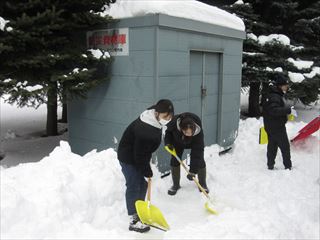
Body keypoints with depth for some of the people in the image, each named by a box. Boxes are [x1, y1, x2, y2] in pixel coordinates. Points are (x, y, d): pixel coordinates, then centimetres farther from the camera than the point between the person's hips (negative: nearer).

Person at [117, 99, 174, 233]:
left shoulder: (154, 121, -8)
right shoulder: (144, 131, -36)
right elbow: (140, 155, -28)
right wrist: (147, 172, -16)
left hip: (139, 156, 9)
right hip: (129, 157, -9)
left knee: (142, 184, 17)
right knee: (133, 187, -3)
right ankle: (134, 221, 7)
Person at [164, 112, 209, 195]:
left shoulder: (198, 131, -43)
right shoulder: (174, 122, -40)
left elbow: (197, 151, -39)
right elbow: (168, 131, -13)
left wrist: (193, 170, -40)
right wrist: (168, 142, -26)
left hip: (195, 142, -2)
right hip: (178, 141, 2)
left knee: (199, 161, -8)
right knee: (174, 161, -3)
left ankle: (203, 184, 15)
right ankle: (176, 184, 15)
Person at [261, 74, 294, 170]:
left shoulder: (269, 94, 11)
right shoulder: (274, 97, -22)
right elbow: (274, 110, -34)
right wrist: (288, 110, -33)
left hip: (269, 126, 10)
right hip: (277, 127, -10)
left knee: (272, 146, 15)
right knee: (285, 147, 2)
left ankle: (270, 165, 22)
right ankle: (288, 166, 12)